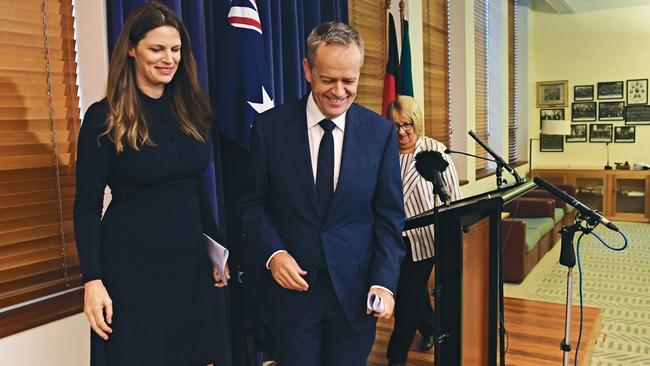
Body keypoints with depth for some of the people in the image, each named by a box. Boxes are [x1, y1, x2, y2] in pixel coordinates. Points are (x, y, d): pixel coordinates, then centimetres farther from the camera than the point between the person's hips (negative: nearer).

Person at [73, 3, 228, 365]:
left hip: (190, 260, 5)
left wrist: (216, 252, 12)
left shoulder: (189, 111, 6)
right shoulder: (105, 117, -8)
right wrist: (93, 280, -14)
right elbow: (87, 206, -8)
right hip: (132, 265, -4)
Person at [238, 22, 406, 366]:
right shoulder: (270, 126, -6)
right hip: (292, 285, 0)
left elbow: (389, 215, 0)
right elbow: (253, 202, 2)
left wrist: (384, 282, -9)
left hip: (356, 290, 1)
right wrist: (273, 253, -13)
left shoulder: (381, 132, -4)